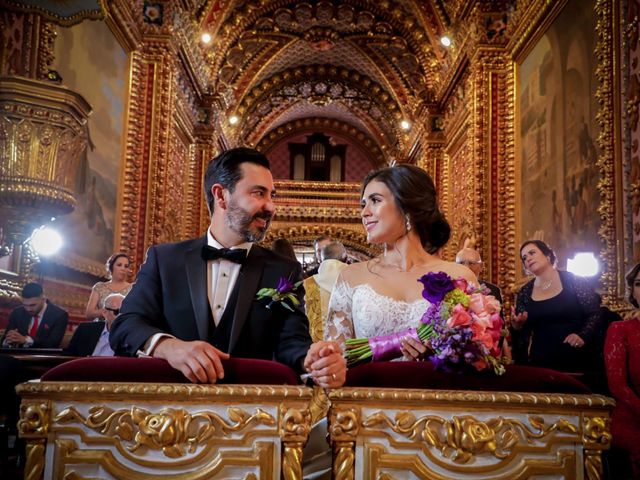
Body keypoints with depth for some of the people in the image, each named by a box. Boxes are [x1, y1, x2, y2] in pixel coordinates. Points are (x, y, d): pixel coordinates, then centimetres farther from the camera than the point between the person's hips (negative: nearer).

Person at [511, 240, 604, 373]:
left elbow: (596, 314, -4)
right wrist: (516, 326, -12)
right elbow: (522, 332, 9)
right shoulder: (524, 293, 4)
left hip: (578, 359, -2)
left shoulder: (572, 280, -4)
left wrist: (582, 335, -18)